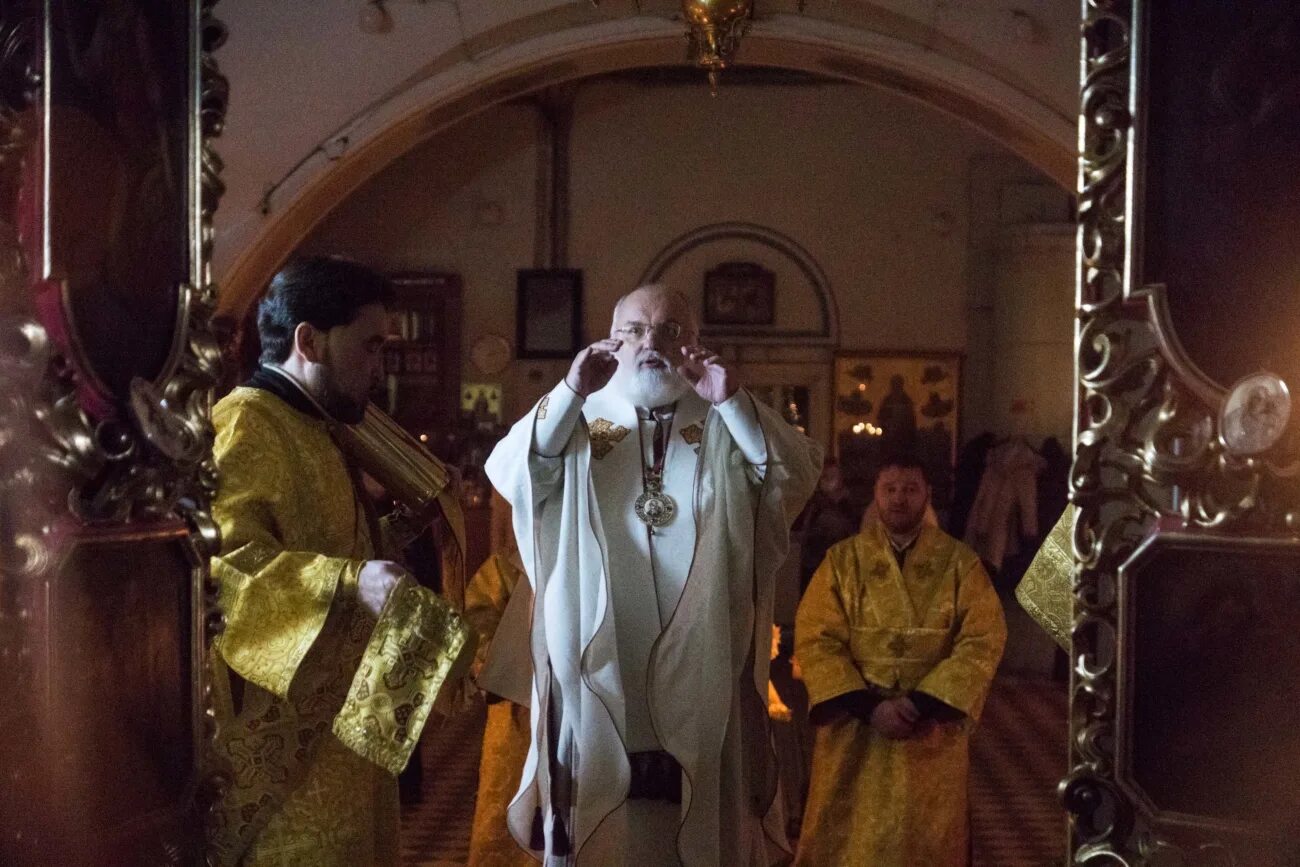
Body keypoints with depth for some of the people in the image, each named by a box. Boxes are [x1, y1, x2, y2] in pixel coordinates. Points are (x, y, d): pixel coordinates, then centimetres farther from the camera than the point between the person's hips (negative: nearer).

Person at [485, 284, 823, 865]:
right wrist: (571, 392, -20)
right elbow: (509, 475, -8)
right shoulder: (576, 421, 9)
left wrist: (733, 403, -20)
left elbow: (799, 475, -7)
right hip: (600, 661, 0)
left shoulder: (730, 427, 10)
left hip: (703, 661, 1)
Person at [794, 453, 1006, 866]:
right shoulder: (842, 560, 0)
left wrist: (922, 703, -16)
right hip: (854, 729, 0)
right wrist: (868, 706, -16)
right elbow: (815, 639, -5)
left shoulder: (960, 562, -1)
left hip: (933, 731, 0)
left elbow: (983, 642, -7)